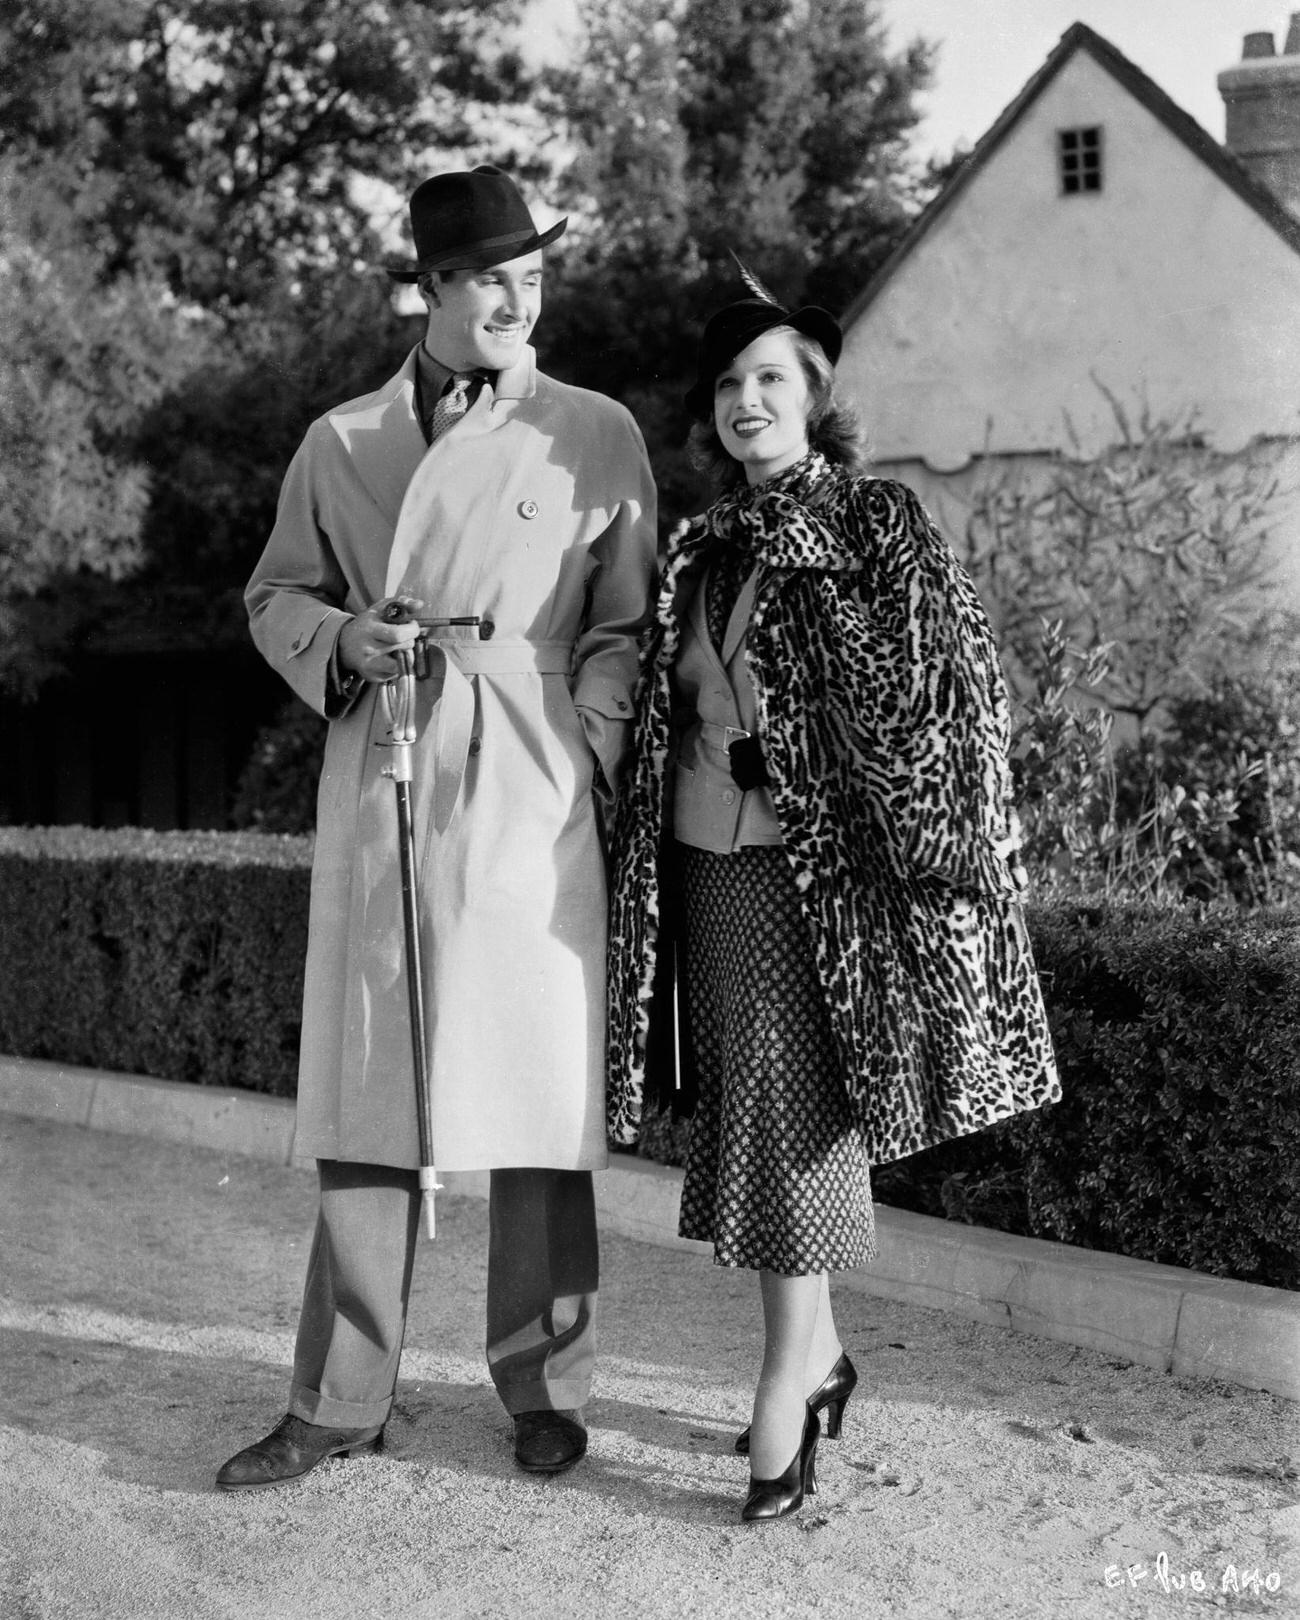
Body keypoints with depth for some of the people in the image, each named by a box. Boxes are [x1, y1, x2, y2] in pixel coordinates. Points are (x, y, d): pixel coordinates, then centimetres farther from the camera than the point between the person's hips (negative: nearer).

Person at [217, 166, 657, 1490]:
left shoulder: (597, 436, 7)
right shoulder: (340, 442, 12)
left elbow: (628, 626, 6)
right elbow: (275, 597, 17)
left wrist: (591, 758, -7)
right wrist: (343, 640, -4)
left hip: (530, 797, -1)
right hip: (375, 791, 2)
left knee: (538, 1093, 2)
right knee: (360, 1095, 4)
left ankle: (543, 1389, 18)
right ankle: (341, 1399, 15)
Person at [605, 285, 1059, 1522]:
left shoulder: (876, 522, -3)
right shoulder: (699, 551, 13)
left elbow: (949, 680, -8)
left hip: (815, 869, -5)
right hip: (708, 867, 6)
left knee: (794, 1119, -4)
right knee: (752, 1112, 9)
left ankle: (783, 1397, 6)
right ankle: (818, 1352, 26)